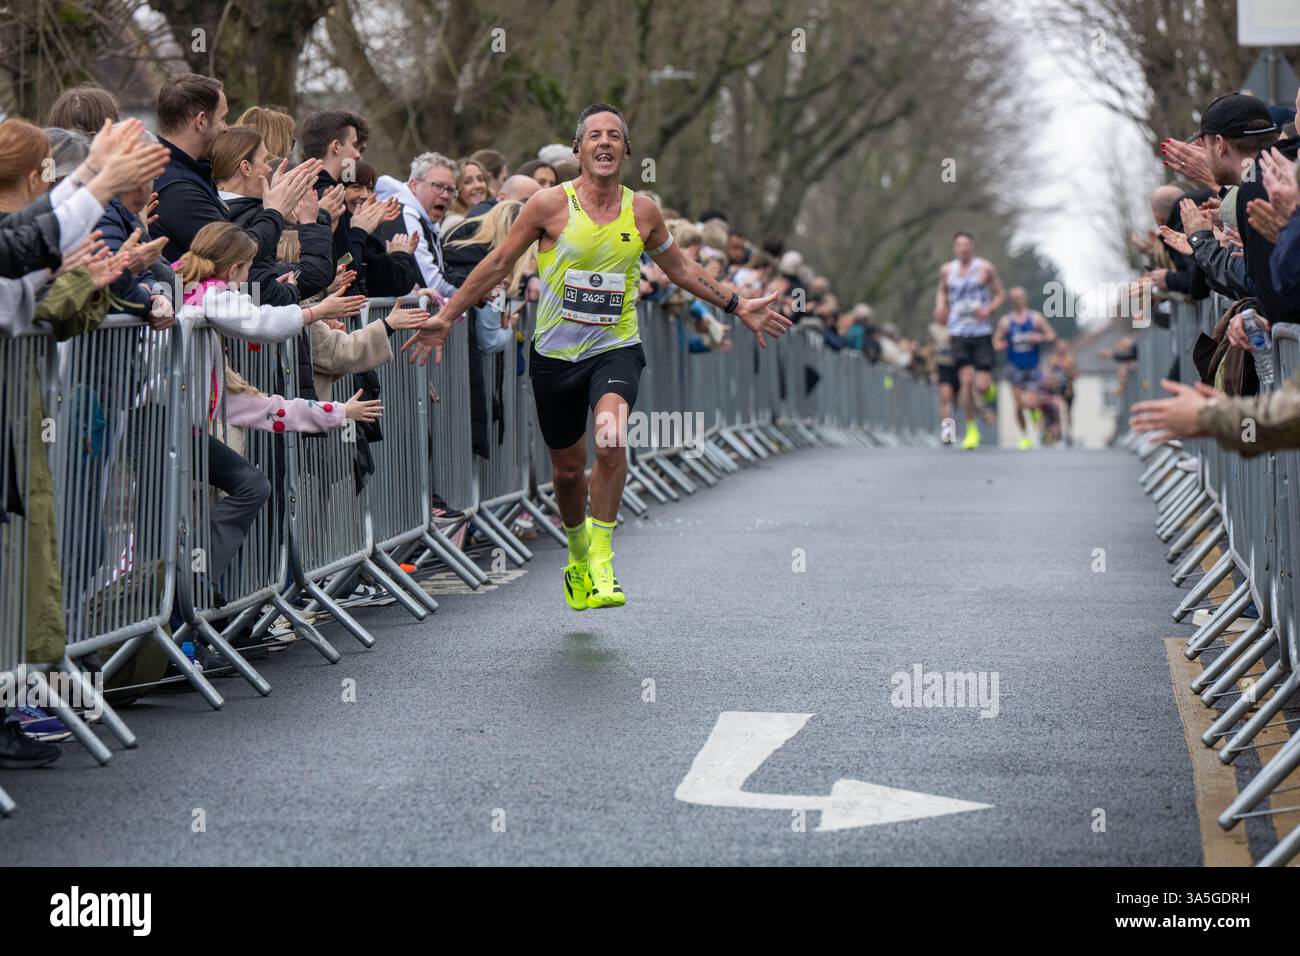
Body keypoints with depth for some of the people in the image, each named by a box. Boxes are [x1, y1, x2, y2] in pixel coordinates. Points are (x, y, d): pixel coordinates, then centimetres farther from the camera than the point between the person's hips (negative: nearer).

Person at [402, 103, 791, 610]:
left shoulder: (643, 212, 2)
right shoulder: (551, 204, -6)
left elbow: (681, 269, 19)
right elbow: (498, 264, 2)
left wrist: (738, 306, 19)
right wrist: (446, 316, 0)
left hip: (615, 348, 0)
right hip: (555, 354, 0)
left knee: (611, 439, -29)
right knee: (568, 469, 11)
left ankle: (601, 557, -14)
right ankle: (577, 555, 41)